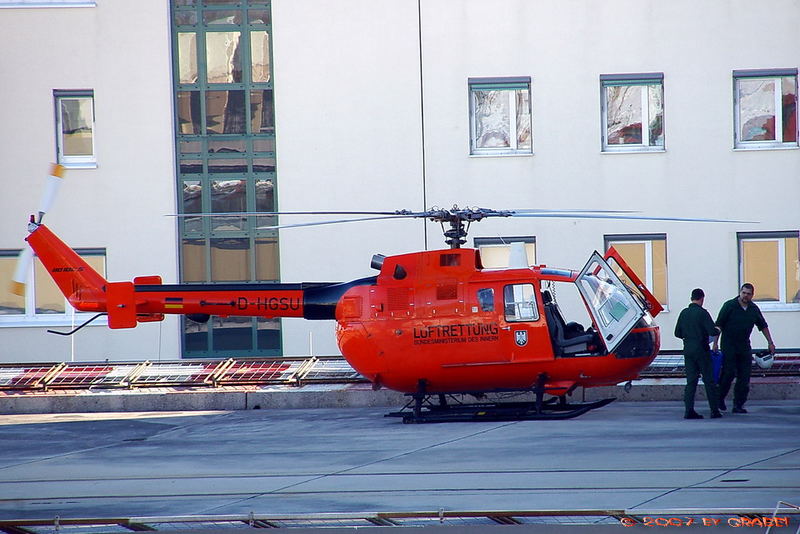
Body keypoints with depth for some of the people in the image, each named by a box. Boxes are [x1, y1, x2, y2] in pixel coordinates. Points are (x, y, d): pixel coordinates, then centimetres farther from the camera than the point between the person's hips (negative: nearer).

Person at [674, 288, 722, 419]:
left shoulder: (684, 313, 6)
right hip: (701, 349, -5)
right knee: (709, 380, 3)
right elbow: (712, 332, -16)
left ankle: (689, 410, -2)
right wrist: (718, 330, 6)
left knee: (691, 380, 7)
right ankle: (714, 410, 5)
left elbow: (677, 333, 11)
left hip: (688, 349, 5)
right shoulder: (702, 313, -12)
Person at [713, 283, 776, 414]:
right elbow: (718, 325, -7)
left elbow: (763, 326, 18)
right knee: (729, 373, -11)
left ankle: (739, 405, 4)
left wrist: (770, 343, 14)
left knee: (744, 377, -1)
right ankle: (720, 397, 8)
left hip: (744, 346, 4)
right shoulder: (729, 305, -7)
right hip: (729, 345, -4)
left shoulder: (754, 309, 6)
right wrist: (715, 343, -13)